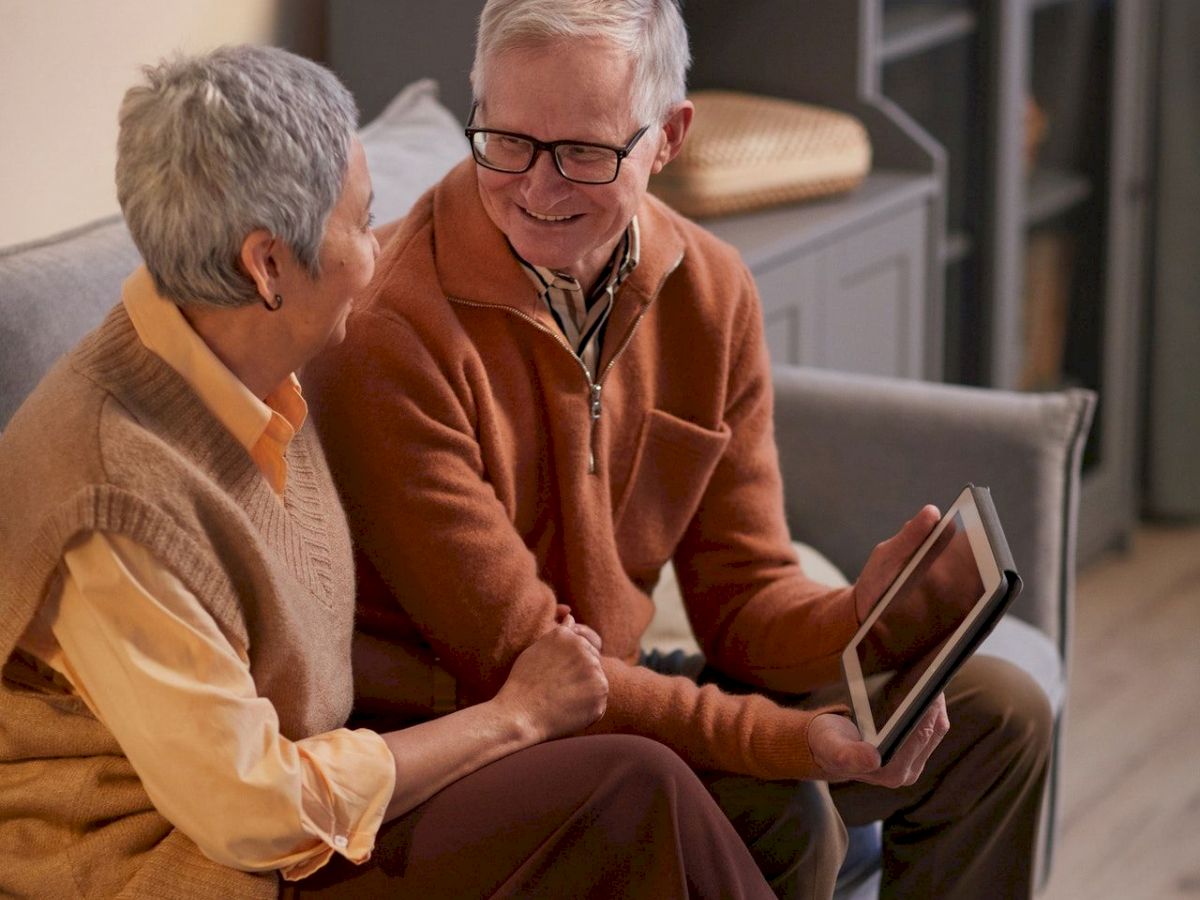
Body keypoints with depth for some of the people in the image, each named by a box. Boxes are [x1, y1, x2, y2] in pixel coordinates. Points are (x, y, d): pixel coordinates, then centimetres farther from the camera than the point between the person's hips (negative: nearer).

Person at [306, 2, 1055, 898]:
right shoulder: (391, 329, -25)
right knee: (776, 818, -30)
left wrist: (858, 621, -24)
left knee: (996, 716, 5)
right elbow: (510, 658, -25)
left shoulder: (711, 292, -2)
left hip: (614, 686, 7)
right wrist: (791, 740, -33)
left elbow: (742, 597, 1)